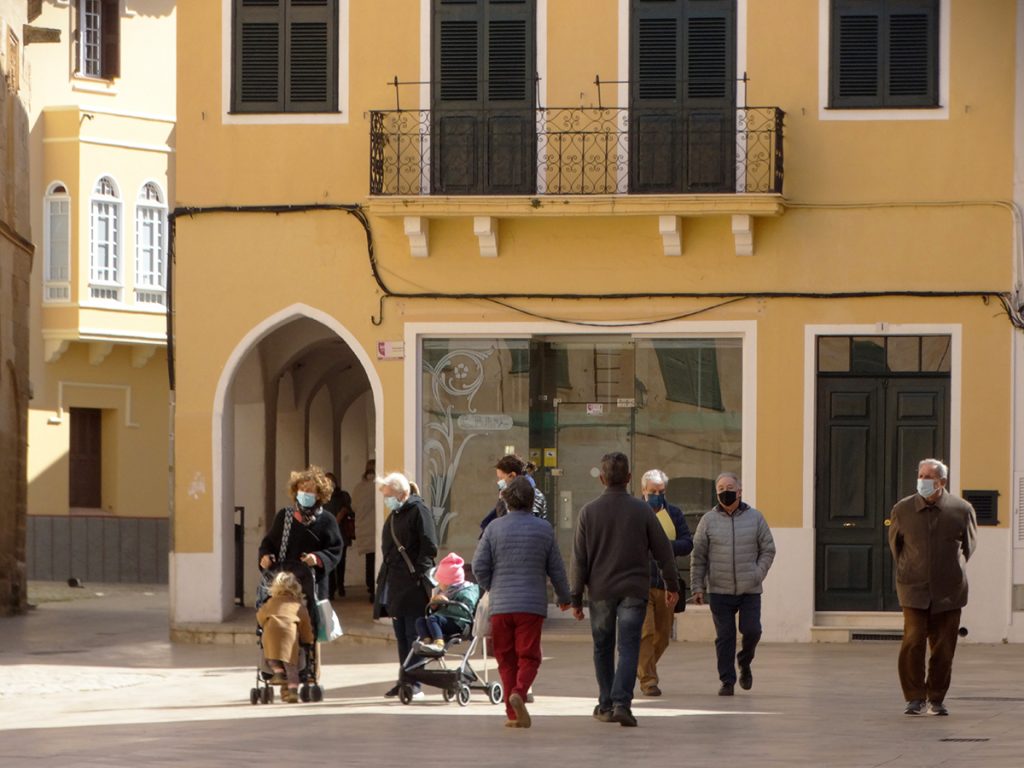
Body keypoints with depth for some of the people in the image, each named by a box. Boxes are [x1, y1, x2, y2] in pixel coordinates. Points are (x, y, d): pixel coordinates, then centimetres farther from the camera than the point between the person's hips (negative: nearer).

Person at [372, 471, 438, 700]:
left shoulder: (419, 511, -7)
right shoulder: (394, 515, 19)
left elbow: (429, 547, -13)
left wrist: (418, 574, -17)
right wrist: (384, 576, 14)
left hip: (413, 586, -9)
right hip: (394, 585, 9)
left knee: (413, 636, -8)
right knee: (401, 636, 10)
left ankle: (414, 684, -8)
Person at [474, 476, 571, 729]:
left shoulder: (495, 528, -1)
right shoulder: (544, 529, 0)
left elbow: (479, 566, -2)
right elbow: (556, 568, 6)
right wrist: (564, 597, 21)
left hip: (500, 605, 1)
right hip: (532, 604, -1)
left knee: (507, 660, 8)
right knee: (528, 657, 2)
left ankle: (513, 714, 5)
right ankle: (519, 692, -26)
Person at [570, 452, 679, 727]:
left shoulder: (589, 511, -2)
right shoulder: (641, 509, -3)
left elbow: (579, 559, -1)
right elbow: (663, 550, 2)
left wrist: (576, 598, 4)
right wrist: (672, 585, 13)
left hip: (600, 591, 1)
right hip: (634, 590, -1)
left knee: (603, 648, 14)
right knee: (628, 648, -3)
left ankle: (606, 705, 20)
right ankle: (621, 703, -19)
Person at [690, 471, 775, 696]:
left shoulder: (755, 518, 4)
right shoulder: (709, 520, 4)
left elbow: (768, 549, 8)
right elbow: (698, 557, 5)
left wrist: (758, 574, -5)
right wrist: (697, 587, -1)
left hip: (750, 591, 0)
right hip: (719, 591, 0)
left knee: (751, 631, -8)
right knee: (724, 636, 0)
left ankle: (744, 663, 22)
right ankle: (727, 681, 6)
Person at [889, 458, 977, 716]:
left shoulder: (962, 510, -1)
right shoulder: (902, 510, 1)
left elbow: (969, 545, 16)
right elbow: (895, 543, 18)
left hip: (948, 591, 0)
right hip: (914, 590, 0)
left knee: (943, 647, 3)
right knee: (913, 642, -11)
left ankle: (937, 698, 15)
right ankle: (914, 697, -3)